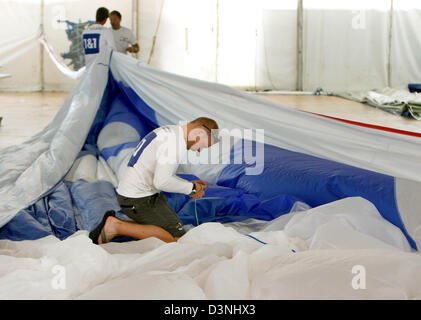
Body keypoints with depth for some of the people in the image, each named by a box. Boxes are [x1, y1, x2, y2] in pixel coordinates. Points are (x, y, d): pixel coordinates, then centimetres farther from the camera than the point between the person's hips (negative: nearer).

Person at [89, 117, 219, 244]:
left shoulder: (168, 131, 12)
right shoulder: (175, 143, -20)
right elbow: (161, 182, -25)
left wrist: (189, 184, 13)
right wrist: (190, 188, -10)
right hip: (138, 200, -10)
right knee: (177, 238, -9)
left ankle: (115, 223, 8)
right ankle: (117, 227, -11)